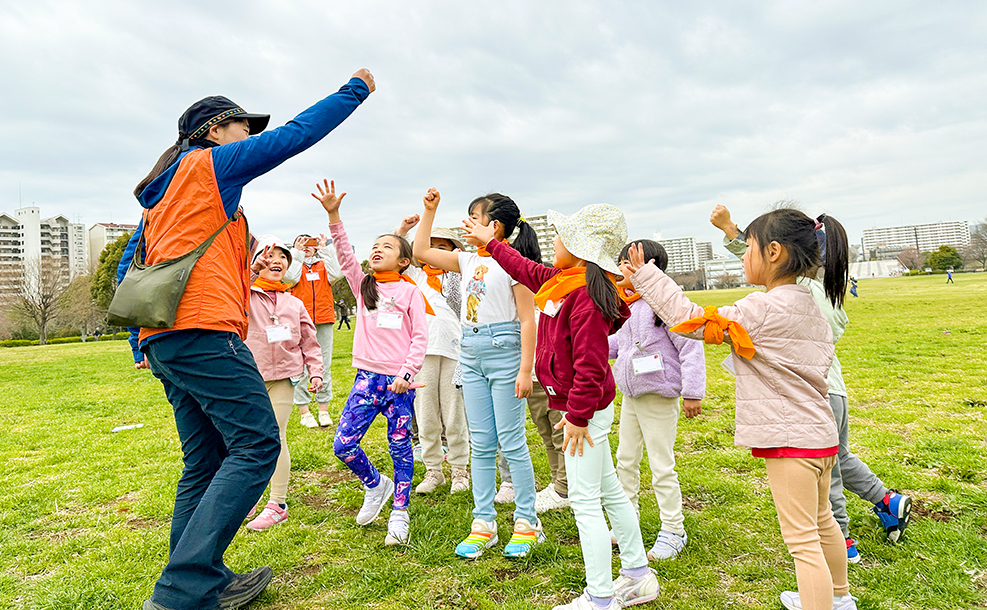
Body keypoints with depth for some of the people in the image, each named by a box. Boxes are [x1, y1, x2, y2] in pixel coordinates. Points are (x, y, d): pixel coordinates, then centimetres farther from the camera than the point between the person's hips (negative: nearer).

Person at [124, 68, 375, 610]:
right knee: (256, 445, -11)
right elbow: (297, 134, 2)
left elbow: (127, 269, 25)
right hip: (203, 328, -10)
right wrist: (355, 90, 12)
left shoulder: (161, 190, 27)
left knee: (206, 461, 11)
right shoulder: (211, 164, 3)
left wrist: (141, 342, 23)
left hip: (163, 339, 10)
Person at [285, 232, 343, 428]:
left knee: (324, 365, 4)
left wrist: (325, 250, -2)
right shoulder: (295, 263, 9)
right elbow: (290, 277, -12)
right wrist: (297, 252, -6)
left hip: (324, 319, 2)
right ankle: (304, 411, 4)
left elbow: (336, 274, -4)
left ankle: (324, 409, 12)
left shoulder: (323, 265, 14)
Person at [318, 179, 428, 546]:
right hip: (368, 377, 3)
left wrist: (407, 373, -14)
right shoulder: (363, 285, 11)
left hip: (400, 381, -3)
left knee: (400, 447, 5)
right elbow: (344, 253, -3)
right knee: (343, 444, -3)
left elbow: (420, 337, -3)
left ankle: (400, 513, 20)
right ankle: (376, 484, 25)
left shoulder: (410, 292, 2)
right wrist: (333, 215, -15)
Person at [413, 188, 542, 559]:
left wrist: (525, 369, -16)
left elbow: (527, 320, -11)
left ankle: (526, 521, 13)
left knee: (511, 441, -1)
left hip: (504, 350, -7)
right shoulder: (469, 261, 13)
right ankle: (483, 522, 19)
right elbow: (422, 252, 19)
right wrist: (429, 211, 17)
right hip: (471, 354, 7)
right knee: (481, 444, 10)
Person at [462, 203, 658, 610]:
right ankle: (638, 577, 33)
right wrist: (490, 243, 33)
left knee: (584, 501, -1)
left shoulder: (586, 294, -24)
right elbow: (527, 271, 25)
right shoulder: (562, 280, 7)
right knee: (610, 491, 19)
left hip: (586, 409, -10)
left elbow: (590, 363, -26)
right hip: (589, 407, 10)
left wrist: (578, 415, -22)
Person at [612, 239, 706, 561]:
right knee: (626, 460, 17)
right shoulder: (628, 306, 8)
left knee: (662, 466, 1)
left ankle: (673, 532, 17)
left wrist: (692, 392, -19)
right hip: (630, 397, 9)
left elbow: (692, 347, -19)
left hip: (659, 399, -9)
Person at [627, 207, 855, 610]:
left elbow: (692, 320, -17)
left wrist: (645, 277, -10)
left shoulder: (762, 309, -20)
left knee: (803, 541, -2)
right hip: (820, 435, 10)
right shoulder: (811, 309, 7)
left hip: (790, 441, -10)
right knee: (821, 521, 28)